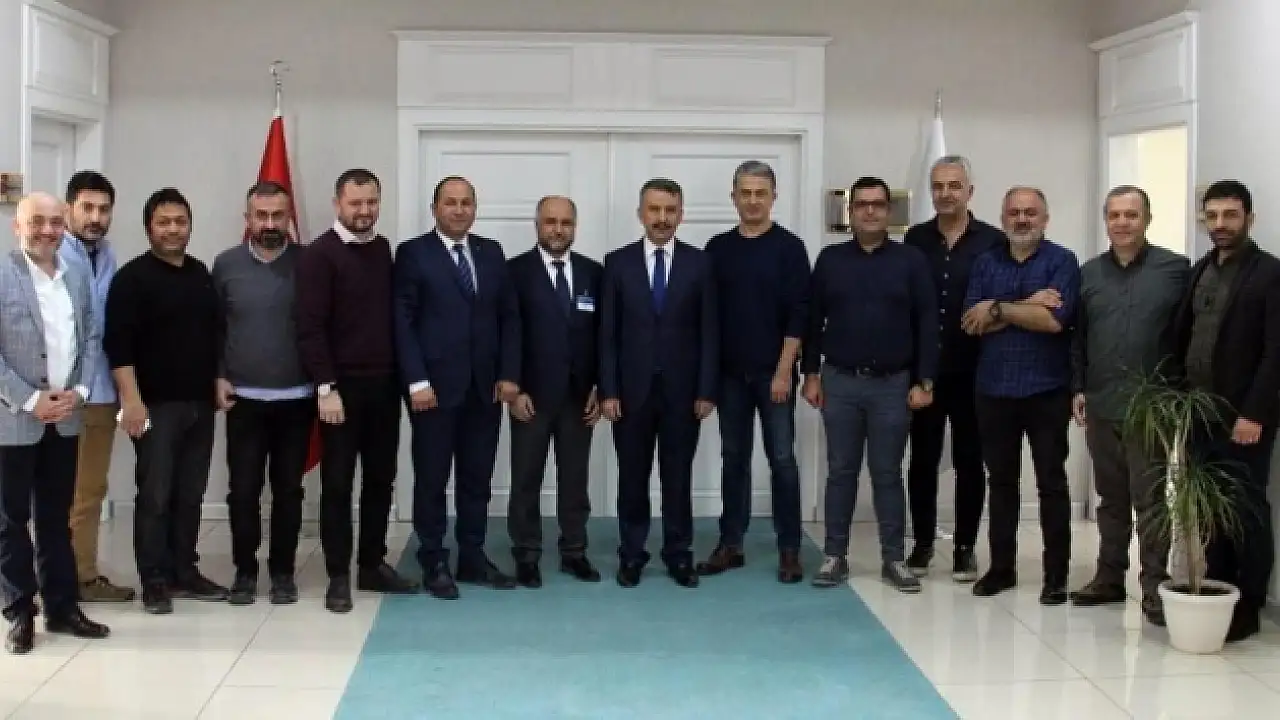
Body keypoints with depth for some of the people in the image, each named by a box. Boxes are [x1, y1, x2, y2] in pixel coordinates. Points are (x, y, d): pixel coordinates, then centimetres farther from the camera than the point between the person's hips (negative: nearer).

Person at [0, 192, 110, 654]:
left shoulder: (77, 275, 9)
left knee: (57, 517, 13)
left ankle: (61, 607, 21)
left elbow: (90, 338, 11)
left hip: (65, 417, 5)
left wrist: (78, 391, -4)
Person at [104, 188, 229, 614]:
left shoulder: (201, 274, 13)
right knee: (155, 495, -3)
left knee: (190, 494, 10)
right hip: (156, 404, -6)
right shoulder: (133, 277, -6)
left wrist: (220, 380, 16)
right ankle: (155, 580, 4)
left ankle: (184, 572, 19)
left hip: (200, 403, 6)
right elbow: (118, 344, -13)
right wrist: (131, 400, -20)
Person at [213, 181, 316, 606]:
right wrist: (218, 377, -1)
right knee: (243, 490, 4)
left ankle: (283, 571, 18)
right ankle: (245, 570, 17)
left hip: (296, 397, 0)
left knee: (288, 489, 7)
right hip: (244, 398, 1)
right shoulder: (226, 264, 2)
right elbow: (214, 327, 7)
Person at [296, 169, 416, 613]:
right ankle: (338, 576, 8)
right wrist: (325, 387, -18)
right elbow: (310, 328, -13)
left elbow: (391, 313, 12)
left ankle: (372, 565, 22)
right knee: (338, 483, 2)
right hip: (342, 387, -6)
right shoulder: (318, 255, -8)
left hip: (384, 384, 6)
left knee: (380, 478, 11)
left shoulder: (383, 250, 9)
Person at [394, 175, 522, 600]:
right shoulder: (413, 254, -2)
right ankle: (434, 564, 12)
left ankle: (473, 558, 19)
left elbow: (509, 317, 10)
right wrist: (417, 381, -14)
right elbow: (403, 322, -7)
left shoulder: (492, 253, 11)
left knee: (478, 478, 10)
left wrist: (509, 374, 1)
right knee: (432, 479, 4)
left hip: (485, 386, 4)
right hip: (435, 386, -4)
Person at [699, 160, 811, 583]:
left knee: (782, 459, 0)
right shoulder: (718, 248, 7)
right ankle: (730, 545, 16)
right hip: (730, 373, 3)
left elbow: (798, 314, -7)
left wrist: (784, 370, -13)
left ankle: (789, 549, 7)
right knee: (733, 459, 9)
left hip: (774, 373, -3)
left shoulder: (789, 247, -3)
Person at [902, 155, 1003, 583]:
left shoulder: (993, 241, -3)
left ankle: (965, 547, 16)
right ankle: (922, 543, 20)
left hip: (973, 372, -2)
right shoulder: (915, 240, 5)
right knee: (922, 460, 8)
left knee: (970, 462, 7)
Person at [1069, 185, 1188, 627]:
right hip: (1101, 406, 4)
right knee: (1111, 498, 13)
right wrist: (1077, 388, 6)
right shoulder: (1089, 273, 10)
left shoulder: (1175, 269, -3)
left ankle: (1154, 587, 4)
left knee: (1150, 500, -3)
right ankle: (1109, 578, 21)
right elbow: (1076, 337, 13)